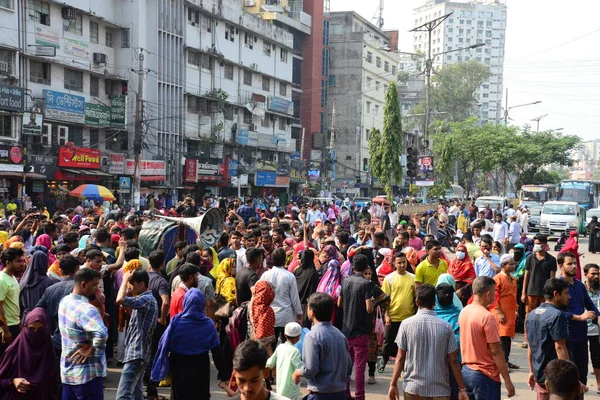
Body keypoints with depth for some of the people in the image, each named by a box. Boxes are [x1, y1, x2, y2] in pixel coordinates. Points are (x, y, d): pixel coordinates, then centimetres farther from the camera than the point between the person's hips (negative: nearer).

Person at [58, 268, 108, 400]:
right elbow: (102, 333, -41)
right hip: (87, 373, -9)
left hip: (67, 371, 9)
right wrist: (91, 349, -23)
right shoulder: (86, 309, -26)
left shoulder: (65, 301, 3)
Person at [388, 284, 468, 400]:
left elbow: (400, 358, -4)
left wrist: (393, 384, 5)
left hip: (413, 388, 0)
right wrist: (462, 389, 4)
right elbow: (453, 361, -3)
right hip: (440, 389, 0)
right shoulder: (446, 326, -4)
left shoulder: (407, 324, -5)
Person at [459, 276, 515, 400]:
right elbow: (496, 352, -18)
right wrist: (507, 380, -13)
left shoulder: (464, 312, 5)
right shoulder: (487, 317, -19)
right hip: (485, 375, -8)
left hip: (466, 371, 8)